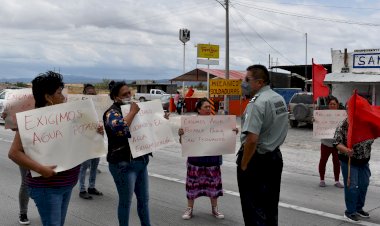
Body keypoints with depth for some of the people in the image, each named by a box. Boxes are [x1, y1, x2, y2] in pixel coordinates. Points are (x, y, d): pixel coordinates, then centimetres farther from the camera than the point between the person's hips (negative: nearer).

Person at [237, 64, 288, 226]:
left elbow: (252, 139, -26)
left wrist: (243, 165, -17)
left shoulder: (257, 103, -20)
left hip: (257, 159, -9)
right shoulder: (280, 99, 8)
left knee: (254, 208, 1)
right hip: (276, 157, 9)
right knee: (271, 206, 19)